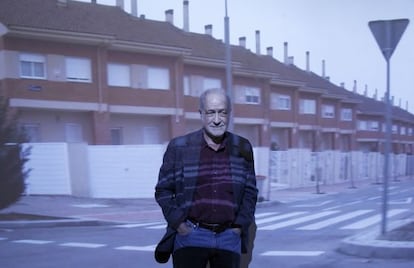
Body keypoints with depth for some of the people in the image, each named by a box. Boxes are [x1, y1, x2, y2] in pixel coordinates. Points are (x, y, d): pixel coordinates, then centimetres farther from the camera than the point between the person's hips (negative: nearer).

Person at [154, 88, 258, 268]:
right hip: (190, 236, -2)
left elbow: (250, 191, 10)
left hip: (229, 239, 2)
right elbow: (163, 190, 3)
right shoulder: (179, 147, -2)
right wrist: (179, 224, -6)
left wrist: (240, 225, 0)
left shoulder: (242, 149, 4)